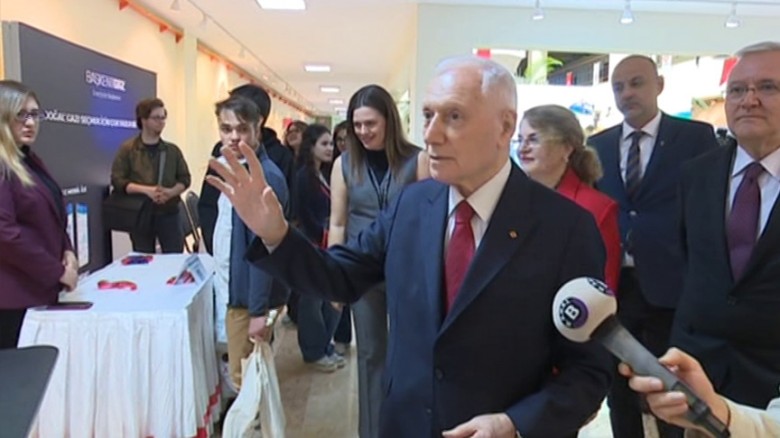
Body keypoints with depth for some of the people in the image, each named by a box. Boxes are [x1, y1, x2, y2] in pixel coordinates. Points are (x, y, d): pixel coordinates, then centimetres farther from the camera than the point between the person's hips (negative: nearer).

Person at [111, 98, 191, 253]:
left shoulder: (172, 150, 8)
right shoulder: (128, 149, -1)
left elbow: (185, 179, 8)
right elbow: (117, 180, -6)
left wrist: (170, 192, -13)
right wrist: (146, 190, -19)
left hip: (169, 214, 2)